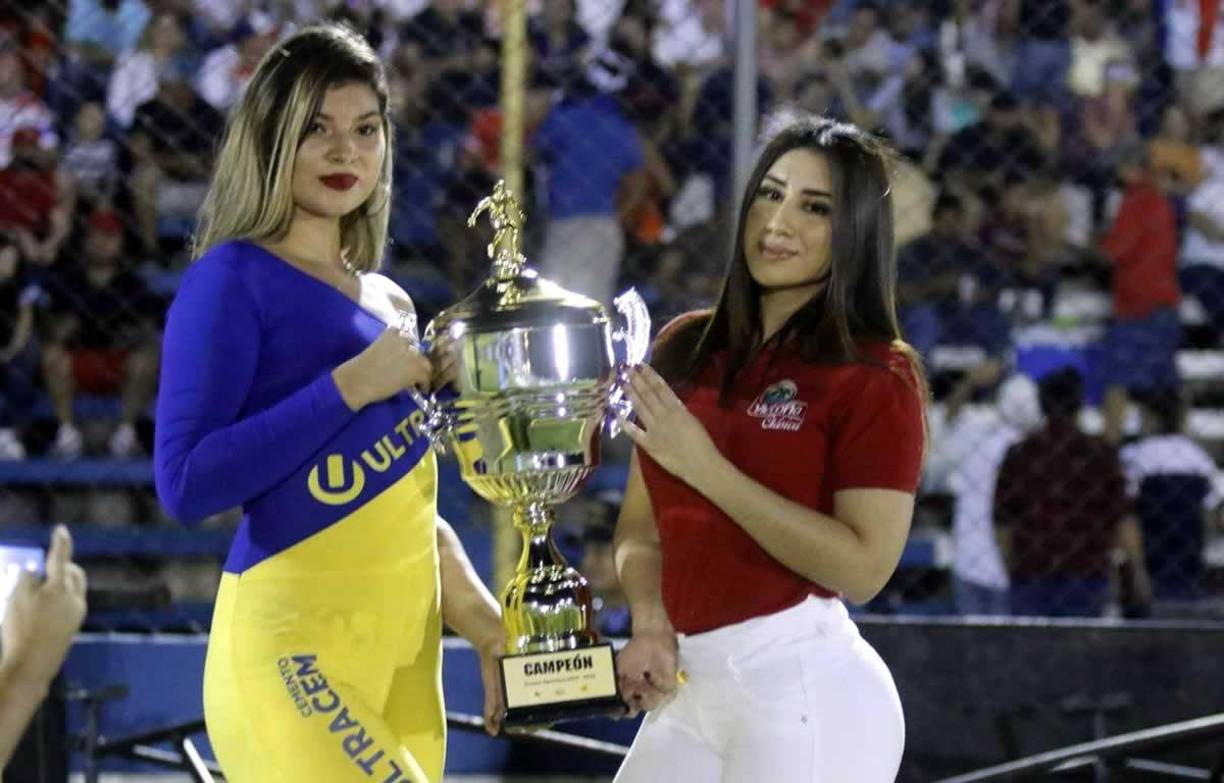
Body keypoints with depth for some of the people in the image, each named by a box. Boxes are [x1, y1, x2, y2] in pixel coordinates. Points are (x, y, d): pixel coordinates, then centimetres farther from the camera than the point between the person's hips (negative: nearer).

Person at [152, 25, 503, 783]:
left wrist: (475, 611, 8)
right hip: (297, 647, -8)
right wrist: (349, 386, -17)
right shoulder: (234, 279, -6)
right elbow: (187, 483, -16)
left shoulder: (389, 303, 17)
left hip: (404, 647, 8)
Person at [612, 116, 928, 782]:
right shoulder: (684, 348, 10)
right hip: (690, 683, 6)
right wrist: (649, 625, -6)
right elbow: (641, 526, 15)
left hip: (809, 691, -6)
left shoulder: (875, 376, -8)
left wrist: (707, 469, -19)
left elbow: (865, 566, -18)